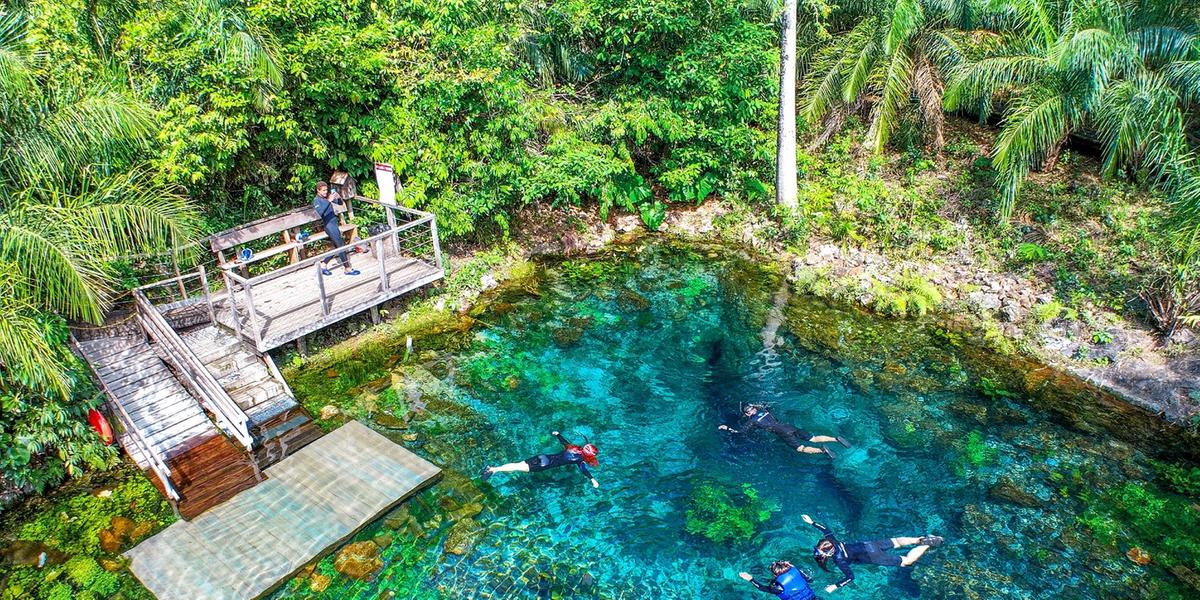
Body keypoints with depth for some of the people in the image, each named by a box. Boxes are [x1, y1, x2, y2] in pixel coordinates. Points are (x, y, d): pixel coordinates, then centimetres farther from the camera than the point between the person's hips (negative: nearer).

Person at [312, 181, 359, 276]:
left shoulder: (327, 197, 10)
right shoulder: (316, 200, -10)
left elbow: (340, 203, 12)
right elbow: (320, 212, -28)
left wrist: (338, 198, -10)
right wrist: (329, 201, -32)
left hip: (334, 224, 8)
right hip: (329, 225, -8)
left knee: (337, 248, 13)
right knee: (341, 246, -8)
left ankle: (323, 265, 22)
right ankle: (347, 269, -2)